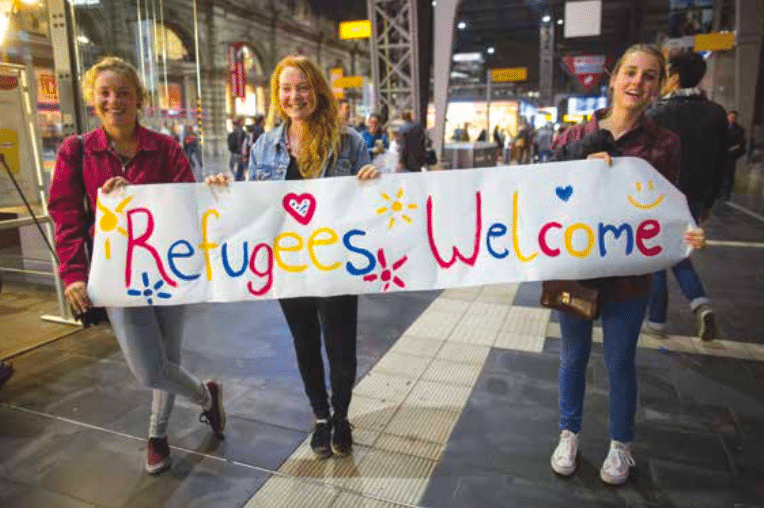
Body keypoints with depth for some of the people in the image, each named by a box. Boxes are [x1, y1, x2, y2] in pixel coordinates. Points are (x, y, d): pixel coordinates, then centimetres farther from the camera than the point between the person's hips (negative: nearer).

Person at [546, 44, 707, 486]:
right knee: (573, 356, 14)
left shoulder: (664, 142, -2)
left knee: (621, 362, 13)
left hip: (628, 272, -1)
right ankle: (569, 434, 35)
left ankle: (621, 444, 35)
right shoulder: (577, 137, 0)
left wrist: (686, 234, -22)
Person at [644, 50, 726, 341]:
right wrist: (708, 202, 14)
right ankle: (700, 303, 2)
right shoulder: (716, 113, 2)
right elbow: (720, 164, 6)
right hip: (693, 200, 5)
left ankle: (656, 321, 15)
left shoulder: (656, 114, -13)